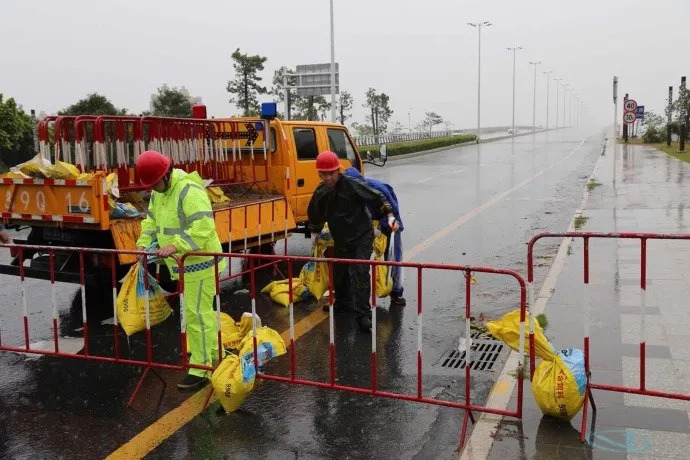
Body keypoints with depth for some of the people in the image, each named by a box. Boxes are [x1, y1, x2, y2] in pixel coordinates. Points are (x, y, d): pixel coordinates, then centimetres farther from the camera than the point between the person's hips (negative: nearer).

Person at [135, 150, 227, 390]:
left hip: (200, 263, -9)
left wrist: (176, 245, -38)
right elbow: (151, 221, 15)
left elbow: (204, 228, -32)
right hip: (184, 265, 10)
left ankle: (200, 369, 6)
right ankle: (215, 355, 34)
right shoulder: (158, 193, 8)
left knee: (196, 315, -4)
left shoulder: (189, 191, -23)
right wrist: (144, 243, -2)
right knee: (203, 311, 19)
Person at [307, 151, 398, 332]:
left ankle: (363, 314, -10)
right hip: (340, 239, 6)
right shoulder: (320, 193, -3)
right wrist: (314, 234, 23)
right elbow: (315, 215, 15)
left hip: (362, 236, -6)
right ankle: (343, 302, 40)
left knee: (360, 273, -15)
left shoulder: (352, 185, -21)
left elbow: (377, 197, -12)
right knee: (339, 272, 15)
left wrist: (390, 215, -19)